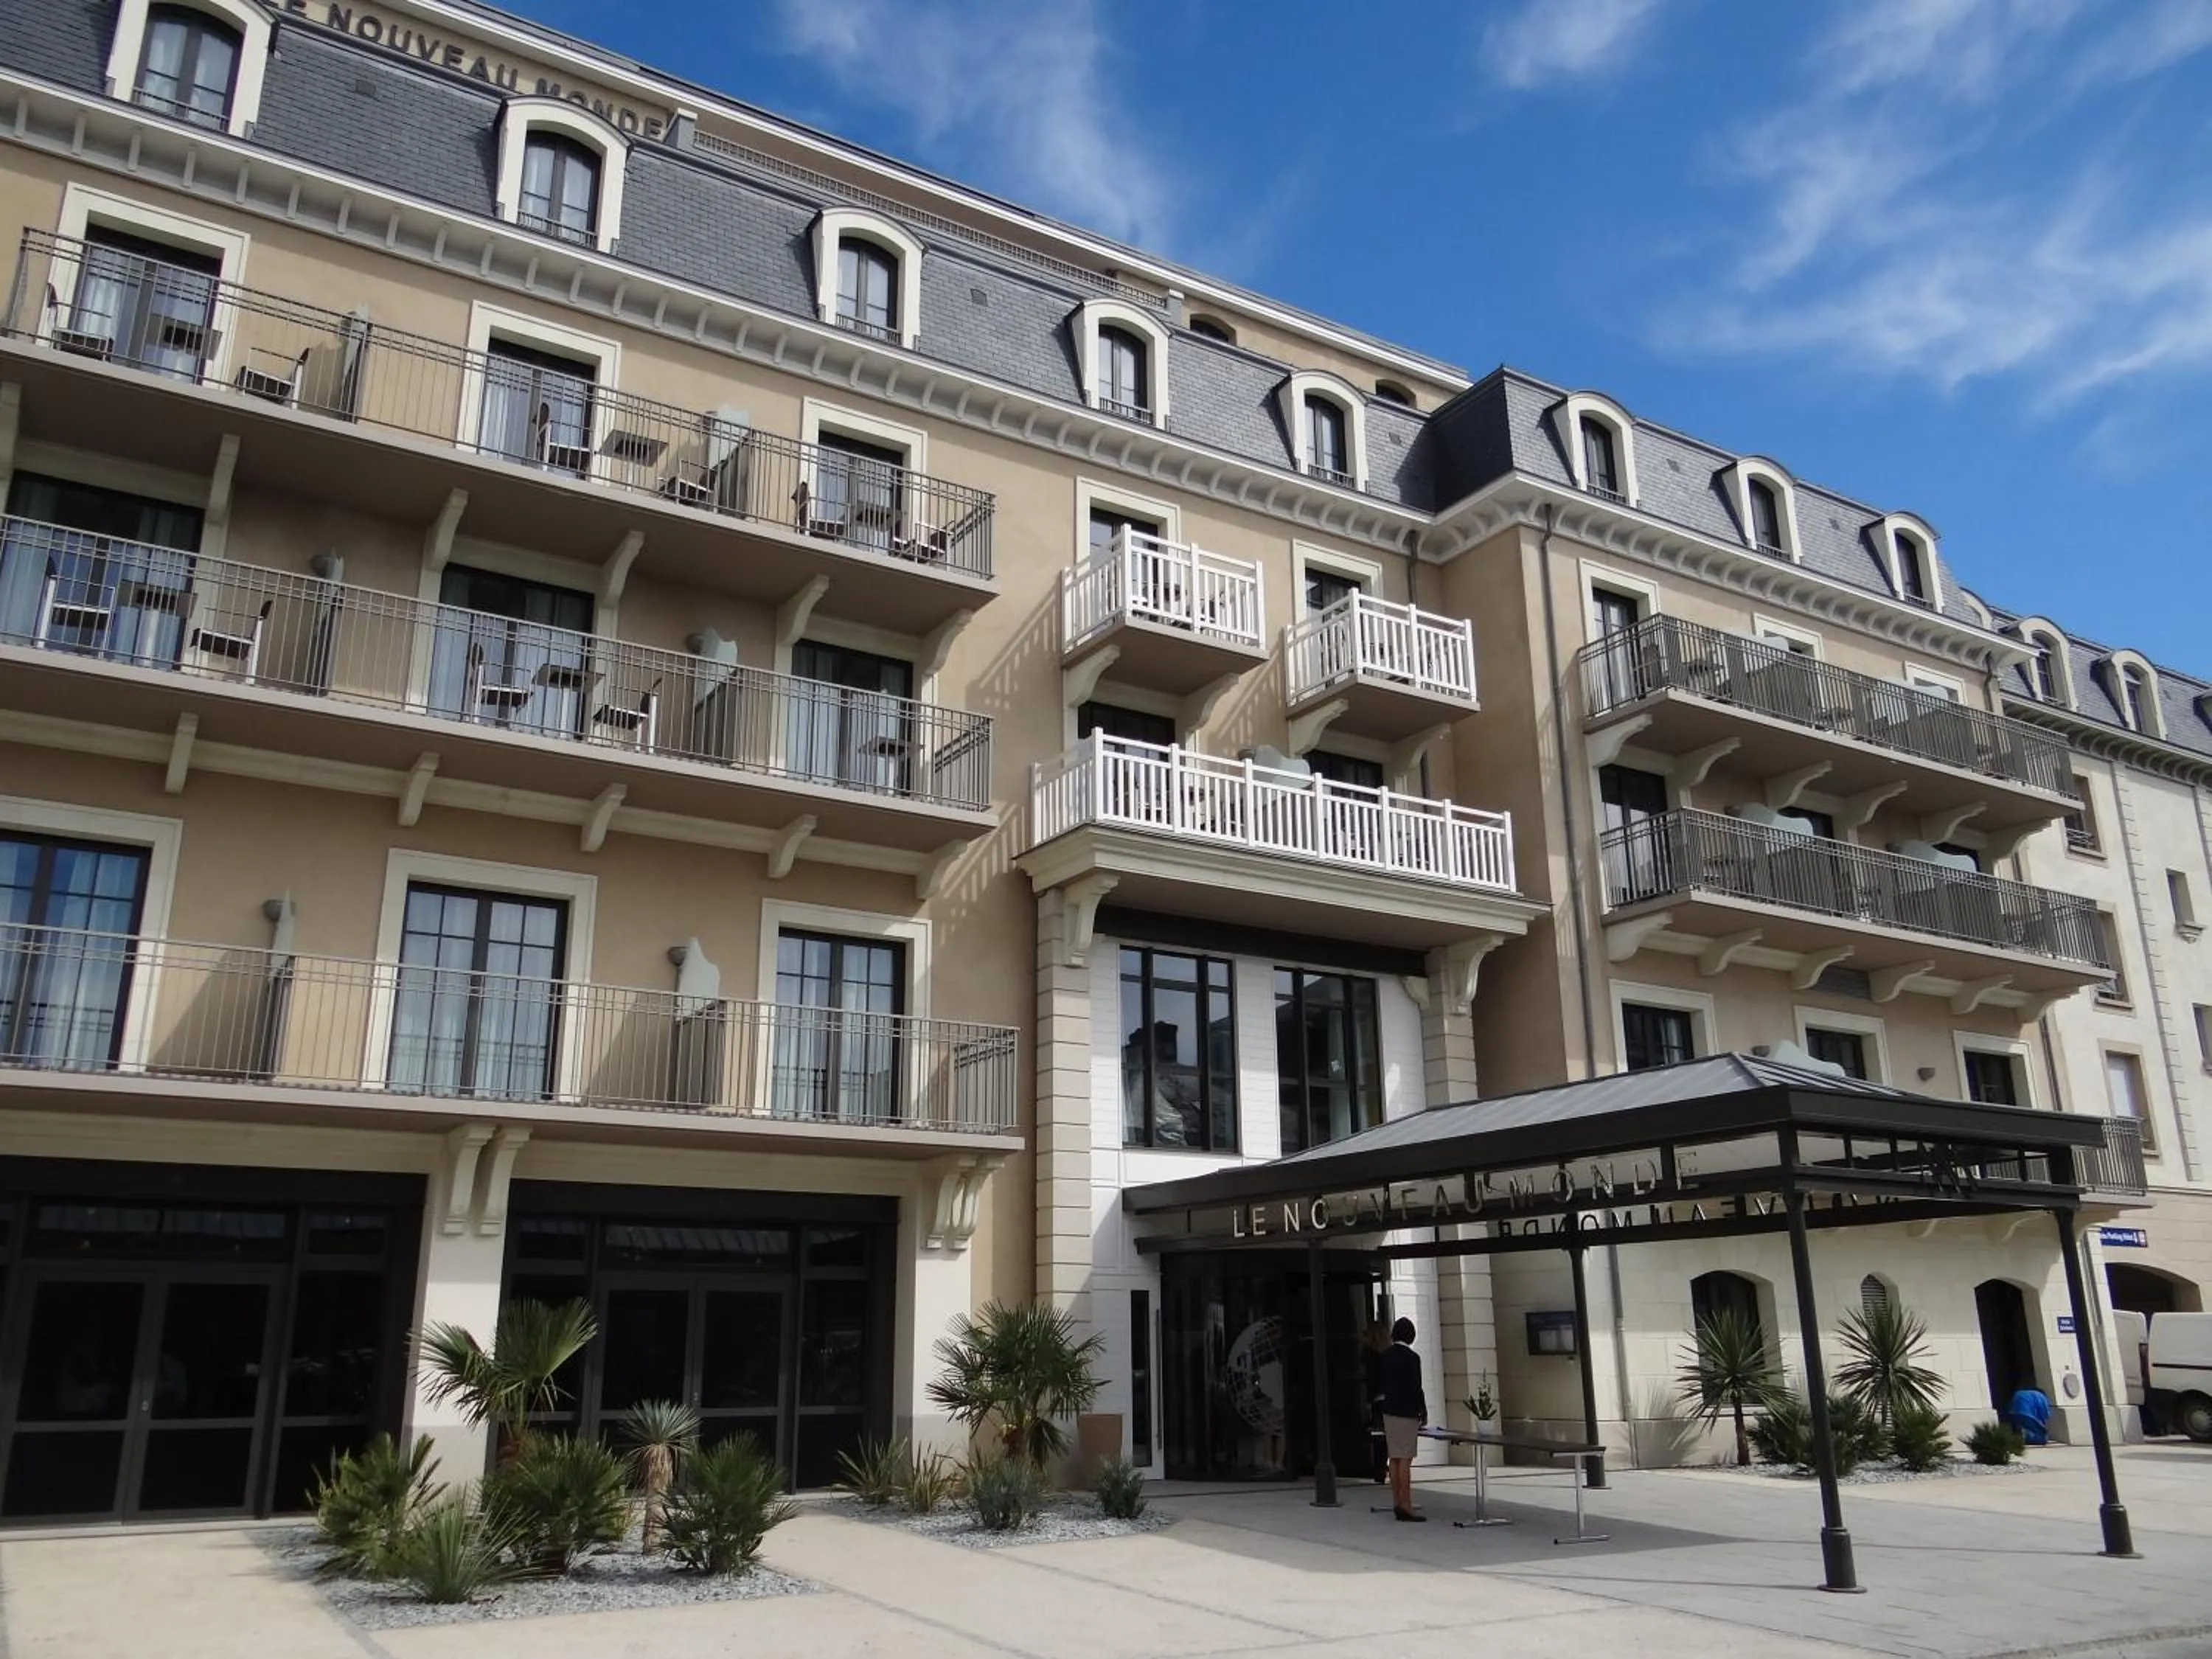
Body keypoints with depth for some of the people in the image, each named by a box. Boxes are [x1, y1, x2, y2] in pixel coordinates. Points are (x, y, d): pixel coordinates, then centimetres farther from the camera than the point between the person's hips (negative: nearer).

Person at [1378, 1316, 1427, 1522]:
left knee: (1394, 1458, 10)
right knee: (1405, 1460, -6)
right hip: (1407, 1413, -7)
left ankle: (1397, 1503, 14)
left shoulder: (1385, 1355, 7)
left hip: (1389, 1411, 7)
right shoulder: (1411, 1357, -14)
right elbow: (1416, 1388, -14)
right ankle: (1406, 1506, -7)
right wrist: (1424, 1412, -1)